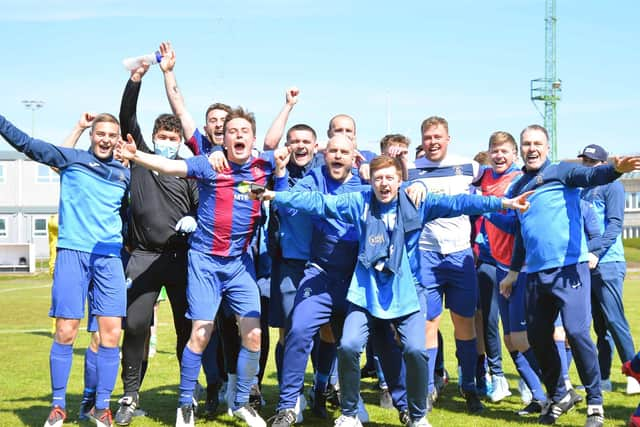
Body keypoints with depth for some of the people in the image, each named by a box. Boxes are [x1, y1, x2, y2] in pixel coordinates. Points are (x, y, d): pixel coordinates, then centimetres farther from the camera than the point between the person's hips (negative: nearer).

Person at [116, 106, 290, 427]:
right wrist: (136, 156, -35)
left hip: (240, 262, 3)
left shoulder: (264, 165, 2)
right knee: (201, 334, -8)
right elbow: (169, 166, -18)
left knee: (253, 334, -1)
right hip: (205, 260, -3)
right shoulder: (210, 165, -7)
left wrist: (281, 166, -4)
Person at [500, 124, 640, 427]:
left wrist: (616, 169, -41)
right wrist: (513, 271, 32)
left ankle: (595, 403, 2)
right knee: (537, 336, 10)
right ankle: (558, 397, 29)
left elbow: (590, 176, -20)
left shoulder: (560, 171, 1)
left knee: (576, 331, -12)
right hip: (535, 273, 7)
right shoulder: (517, 188, 19)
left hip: (569, 266, -7)